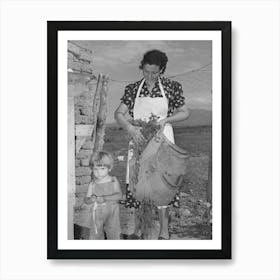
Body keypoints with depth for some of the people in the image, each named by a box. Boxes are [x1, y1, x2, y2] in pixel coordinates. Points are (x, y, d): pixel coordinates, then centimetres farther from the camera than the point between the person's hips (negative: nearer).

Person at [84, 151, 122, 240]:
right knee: (95, 236, 5)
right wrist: (90, 200, -23)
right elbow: (86, 200, 1)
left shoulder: (113, 181, -5)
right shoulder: (93, 184, -1)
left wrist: (105, 198, -26)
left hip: (112, 213, -1)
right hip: (97, 214, 1)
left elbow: (119, 195, -14)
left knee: (113, 235, 3)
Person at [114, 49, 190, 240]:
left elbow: (185, 113, 7)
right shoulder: (132, 89, 5)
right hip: (139, 139, 2)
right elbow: (119, 113, 1)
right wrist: (130, 127, -19)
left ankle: (164, 231, 4)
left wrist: (166, 120, -10)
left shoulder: (172, 87, 0)